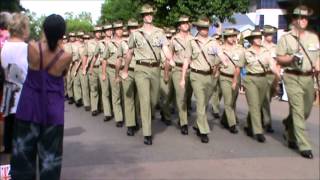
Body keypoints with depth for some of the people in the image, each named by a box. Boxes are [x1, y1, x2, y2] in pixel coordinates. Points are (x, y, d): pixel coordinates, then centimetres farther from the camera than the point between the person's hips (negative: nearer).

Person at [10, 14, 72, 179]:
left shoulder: (32, 48, -13)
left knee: (23, 152, 14)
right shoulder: (66, 56, -13)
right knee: (50, 156, 11)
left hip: (29, 107, 1)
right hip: (53, 110, 0)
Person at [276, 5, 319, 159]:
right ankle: (304, 146, -3)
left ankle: (289, 129, 41)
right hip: (293, 78, -5)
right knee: (298, 111, -7)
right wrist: (292, 58, -19)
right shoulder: (286, 38, -1)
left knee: (306, 111, 13)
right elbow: (279, 58, -2)